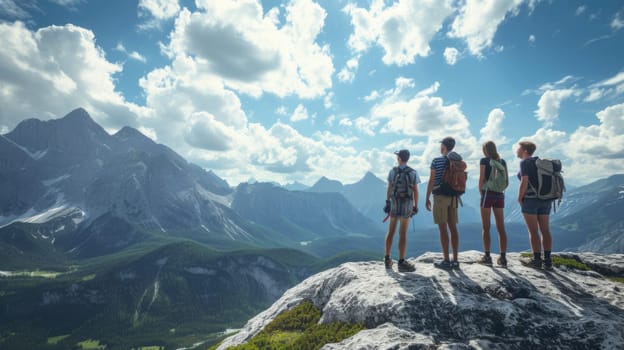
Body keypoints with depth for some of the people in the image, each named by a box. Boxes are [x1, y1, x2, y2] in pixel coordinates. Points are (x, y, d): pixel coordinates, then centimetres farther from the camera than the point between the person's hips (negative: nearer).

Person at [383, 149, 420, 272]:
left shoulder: (393, 171, -2)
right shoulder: (413, 173, -5)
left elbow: (389, 188, -4)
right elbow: (415, 191, -6)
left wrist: (387, 203, 2)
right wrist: (416, 206, 1)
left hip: (394, 203, 2)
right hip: (407, 205, -2)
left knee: (391, 232, 11)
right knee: (403, 233, -2)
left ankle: (387, 259, 15)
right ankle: (401, 262, -1)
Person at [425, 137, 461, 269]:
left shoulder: (436, 161, -8)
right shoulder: (458, 161, 9)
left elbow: (431, 181, -10)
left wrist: (427, 198, -3)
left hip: (440, 196, -6)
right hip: (453, 197, 6)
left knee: (443, 229, -3)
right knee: (453, 228, 8)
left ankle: (446, 261, -1)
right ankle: (455, 260, 11)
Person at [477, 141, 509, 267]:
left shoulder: (484, 160, -6)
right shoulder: (502, 161, 9)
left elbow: (481, 179, -9)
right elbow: (507, 182, 9)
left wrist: (481, 192, 2)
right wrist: (499, 190, 15)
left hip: (487, 194, -5)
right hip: (500, 195, 5)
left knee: (486, 228, 2)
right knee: (501, 228, 6)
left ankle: (487, 256, 2)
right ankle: (503, 258, 7)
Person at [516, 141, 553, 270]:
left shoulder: (525, 162, -8)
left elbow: (524, 182, -17)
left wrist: (519, 198, -7)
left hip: (530, 199, -7)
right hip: (545, 200, 7)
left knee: (533, 231, -2)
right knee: (545, 231, 8)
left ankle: (537, 260, 1)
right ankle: (548, 261, 9)